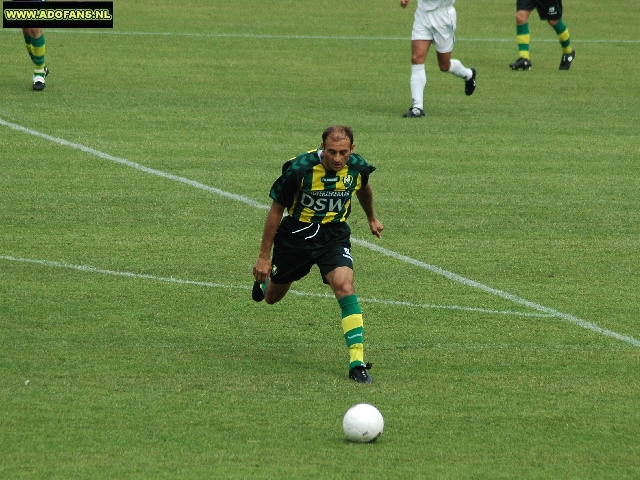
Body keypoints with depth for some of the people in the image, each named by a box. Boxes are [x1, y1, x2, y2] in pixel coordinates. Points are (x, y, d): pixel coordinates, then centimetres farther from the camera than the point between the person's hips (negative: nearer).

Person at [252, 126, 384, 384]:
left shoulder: (357, 167, -15)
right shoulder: (299, 169, -25)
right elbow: (276, 210, -13)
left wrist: (372, 218, 30)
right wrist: (264, 256, -10)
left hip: (334, 235, 1)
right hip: (296, 234, -1)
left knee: (344, 286, -25)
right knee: (272, 297, 18)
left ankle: (357, 362, -25)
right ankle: (265, 278, 59)